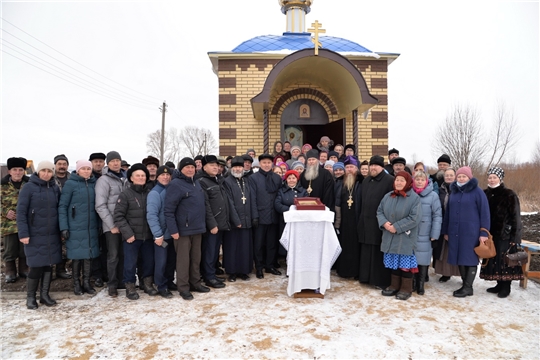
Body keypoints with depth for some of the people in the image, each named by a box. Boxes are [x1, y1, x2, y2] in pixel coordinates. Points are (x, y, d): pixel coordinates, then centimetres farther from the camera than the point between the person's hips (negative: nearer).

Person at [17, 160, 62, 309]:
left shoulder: (55, 188, 6)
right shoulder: (29, 187, -7)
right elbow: (21, 212, -9)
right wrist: (23, 233, -14)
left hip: (52, 235, 4)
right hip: (35, 235, -4)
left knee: (48, 265, 9)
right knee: (36, 267, -1)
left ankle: (44, 295, 23)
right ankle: (30, 297, 18)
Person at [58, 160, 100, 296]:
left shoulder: (94, 184, 7)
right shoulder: (70, 184, -5)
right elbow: (62, 206, -7)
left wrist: (99, 225, 8)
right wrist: (63, 227, -12)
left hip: (91, 227, 4)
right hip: (75, 227, -3)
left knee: (89, 255, 7)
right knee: (77, 255, 5)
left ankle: (86, 282, 19)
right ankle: (76, 283, 20)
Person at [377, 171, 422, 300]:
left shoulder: (414, 198, -9)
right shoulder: (388, 196, 8)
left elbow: (415, 218, -17)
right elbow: (380, 211, 11)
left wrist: (397, 227, -18)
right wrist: (384, 223, -10)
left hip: (405, 238, -5)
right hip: (390, 237, 5)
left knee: (405, 263, 2)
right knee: (394, 262, 14)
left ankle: (406, 289, 17)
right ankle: (394, 286, 27)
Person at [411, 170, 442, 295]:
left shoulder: (433, 195, -4)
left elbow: (437, 216, -5)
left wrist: (434, 234, -10)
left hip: (424, 235, -2)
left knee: (423, 260, 4)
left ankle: (421, 285, 18)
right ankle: (414, 282, 23)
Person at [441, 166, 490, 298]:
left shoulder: (477, 192, -4)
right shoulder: (453, 192, 12)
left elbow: (484, 213, -7)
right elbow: (448, 212, 15)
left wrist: (484, 233, -12)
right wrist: (446, 231, 14)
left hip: (471, 232, -5)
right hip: (455, 232, 5)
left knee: (470, 259, 1)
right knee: (460, 259, 9)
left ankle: (468, 287, 10)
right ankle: (465, 284, 21)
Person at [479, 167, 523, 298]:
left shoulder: (509, 195, -6)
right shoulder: (485, 194, 8)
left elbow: (516, 217, -8)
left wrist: (514, 236, -13)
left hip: (505, 234, -5)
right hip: (490, 233, 5)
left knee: (504, 259, -1)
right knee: (492, 259, 9)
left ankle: (506, 287, 12)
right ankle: (500, 284, 23)